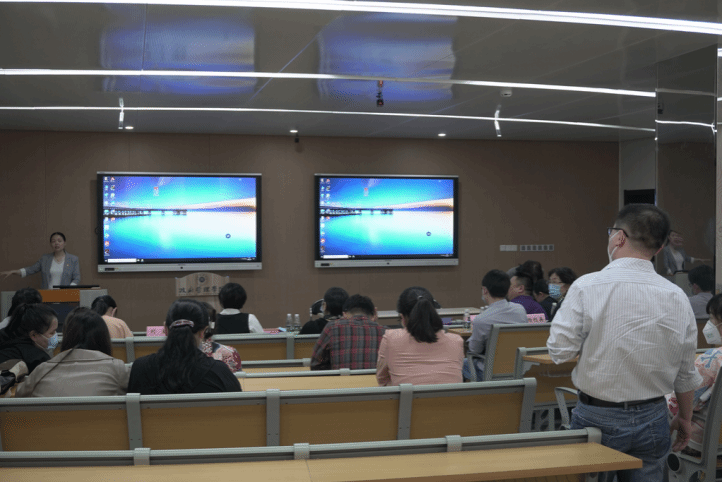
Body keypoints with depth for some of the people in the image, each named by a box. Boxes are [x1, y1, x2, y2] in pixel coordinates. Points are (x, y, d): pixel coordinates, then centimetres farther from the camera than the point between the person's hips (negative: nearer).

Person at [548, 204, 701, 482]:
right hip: (652, 419, 3)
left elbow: (560, 350, -15)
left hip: (597, 417, -3)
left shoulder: (587, 287, -14)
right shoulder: (677, 297, -2)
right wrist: (685, 418, 20)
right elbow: (686, 373, 6)